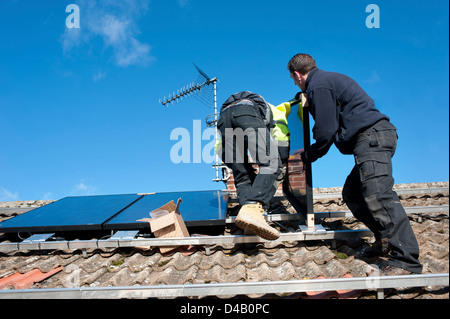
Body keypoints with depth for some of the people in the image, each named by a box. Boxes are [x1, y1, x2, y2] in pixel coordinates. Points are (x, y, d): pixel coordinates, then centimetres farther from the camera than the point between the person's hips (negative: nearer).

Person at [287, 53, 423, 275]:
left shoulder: (318, 86, -5)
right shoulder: (327, 79, 27)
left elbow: (325, 132, -9)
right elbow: (330, 126, 35)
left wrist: (307, 156, 6)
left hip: (371, 137, -11)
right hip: (373, 138, 11)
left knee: (376, 195, -21)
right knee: (352, 194, 12)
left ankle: (406, 260, -26)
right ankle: (387, 240, 12)